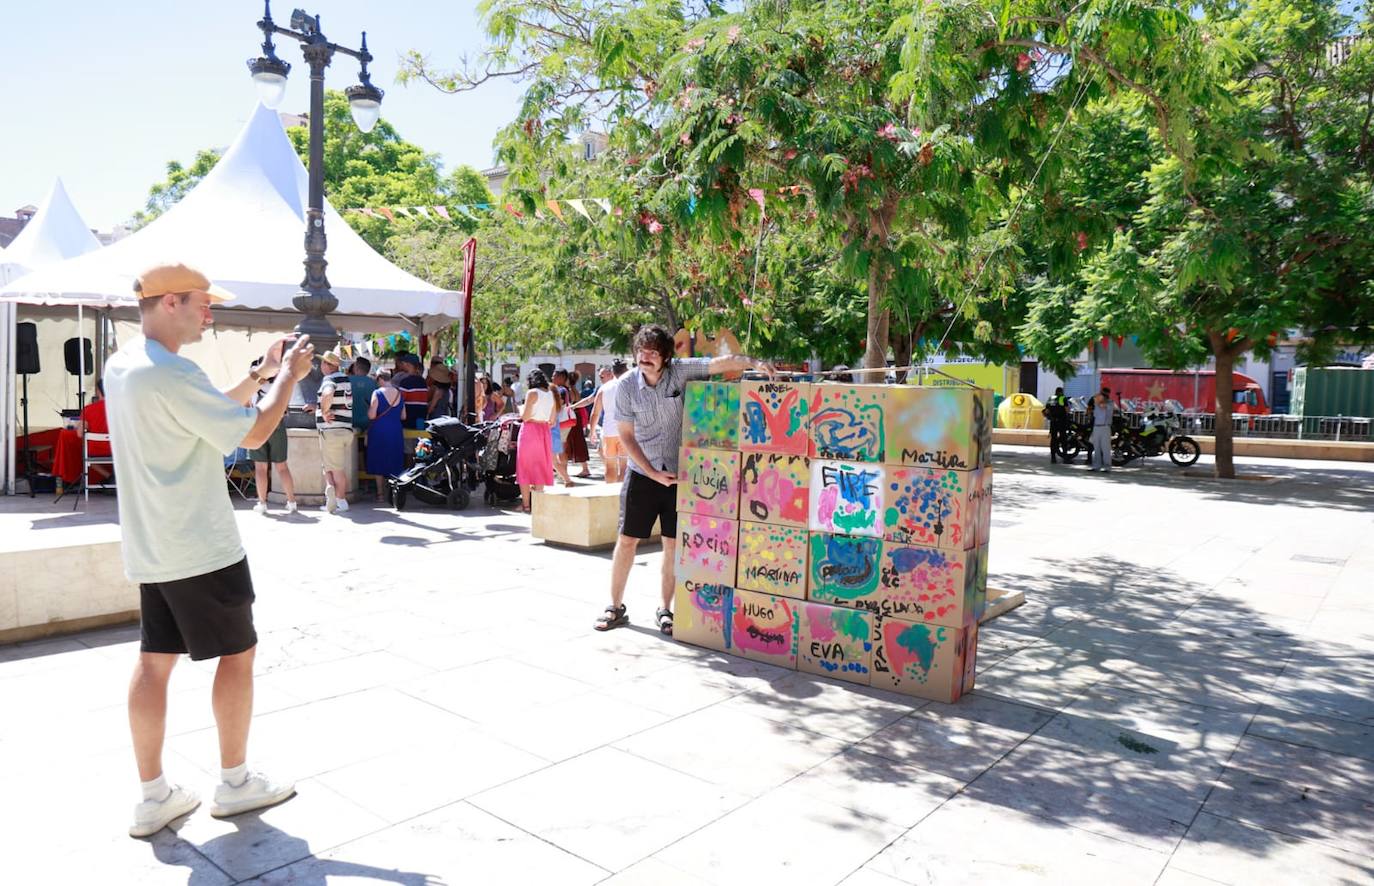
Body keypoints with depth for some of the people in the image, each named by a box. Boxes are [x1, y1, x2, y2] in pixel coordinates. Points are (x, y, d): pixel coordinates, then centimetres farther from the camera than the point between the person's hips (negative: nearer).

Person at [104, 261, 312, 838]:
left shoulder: (122, 365, 9)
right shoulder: (172, 375, -22)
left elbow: (214, 412, 17)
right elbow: (253, 433, -16)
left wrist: (261, 373, 15)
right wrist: (290, 377, -4)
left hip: (151, 549, 9)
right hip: (202, 550, -9)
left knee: (155, 660, 10)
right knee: (238, 652, 6)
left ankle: (154, 796, 19)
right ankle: (235, 783, 19)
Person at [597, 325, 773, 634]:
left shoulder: (680, 371, -9)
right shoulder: (626, 386, -8)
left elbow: (720, 363, -18)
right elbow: (626, 437, -5)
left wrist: (755, 363, -36)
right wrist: (654, 473, -11)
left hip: (678, 472, 0)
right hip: (642, 473, 0)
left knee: (673, 544, 5)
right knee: (626, 540, 4)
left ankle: (665, 609, 19)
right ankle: (616, 607, 18)